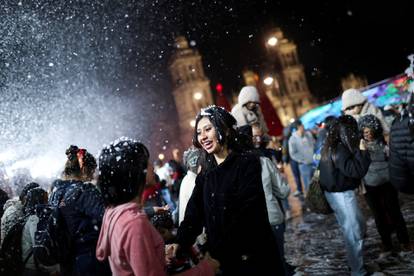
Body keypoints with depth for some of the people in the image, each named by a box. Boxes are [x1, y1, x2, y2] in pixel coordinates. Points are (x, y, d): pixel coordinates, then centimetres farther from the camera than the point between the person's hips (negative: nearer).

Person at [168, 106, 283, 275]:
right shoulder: (205, 174, 9)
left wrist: (211, 249, -23)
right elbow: (193, 214, -1)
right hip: (223, 262, 5)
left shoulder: (247, 164, -9)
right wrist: (181, 243, -19)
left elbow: (246, 214, -18)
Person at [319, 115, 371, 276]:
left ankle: (355, 260, 37)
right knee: (353, 231, 1)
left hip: (336, 191, 10)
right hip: (341, 194, -10)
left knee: (359, 225, 23)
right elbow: (354, 170, -30)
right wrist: (362, 151, -23)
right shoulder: (339, 149, -24)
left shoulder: (332, 145, 6)